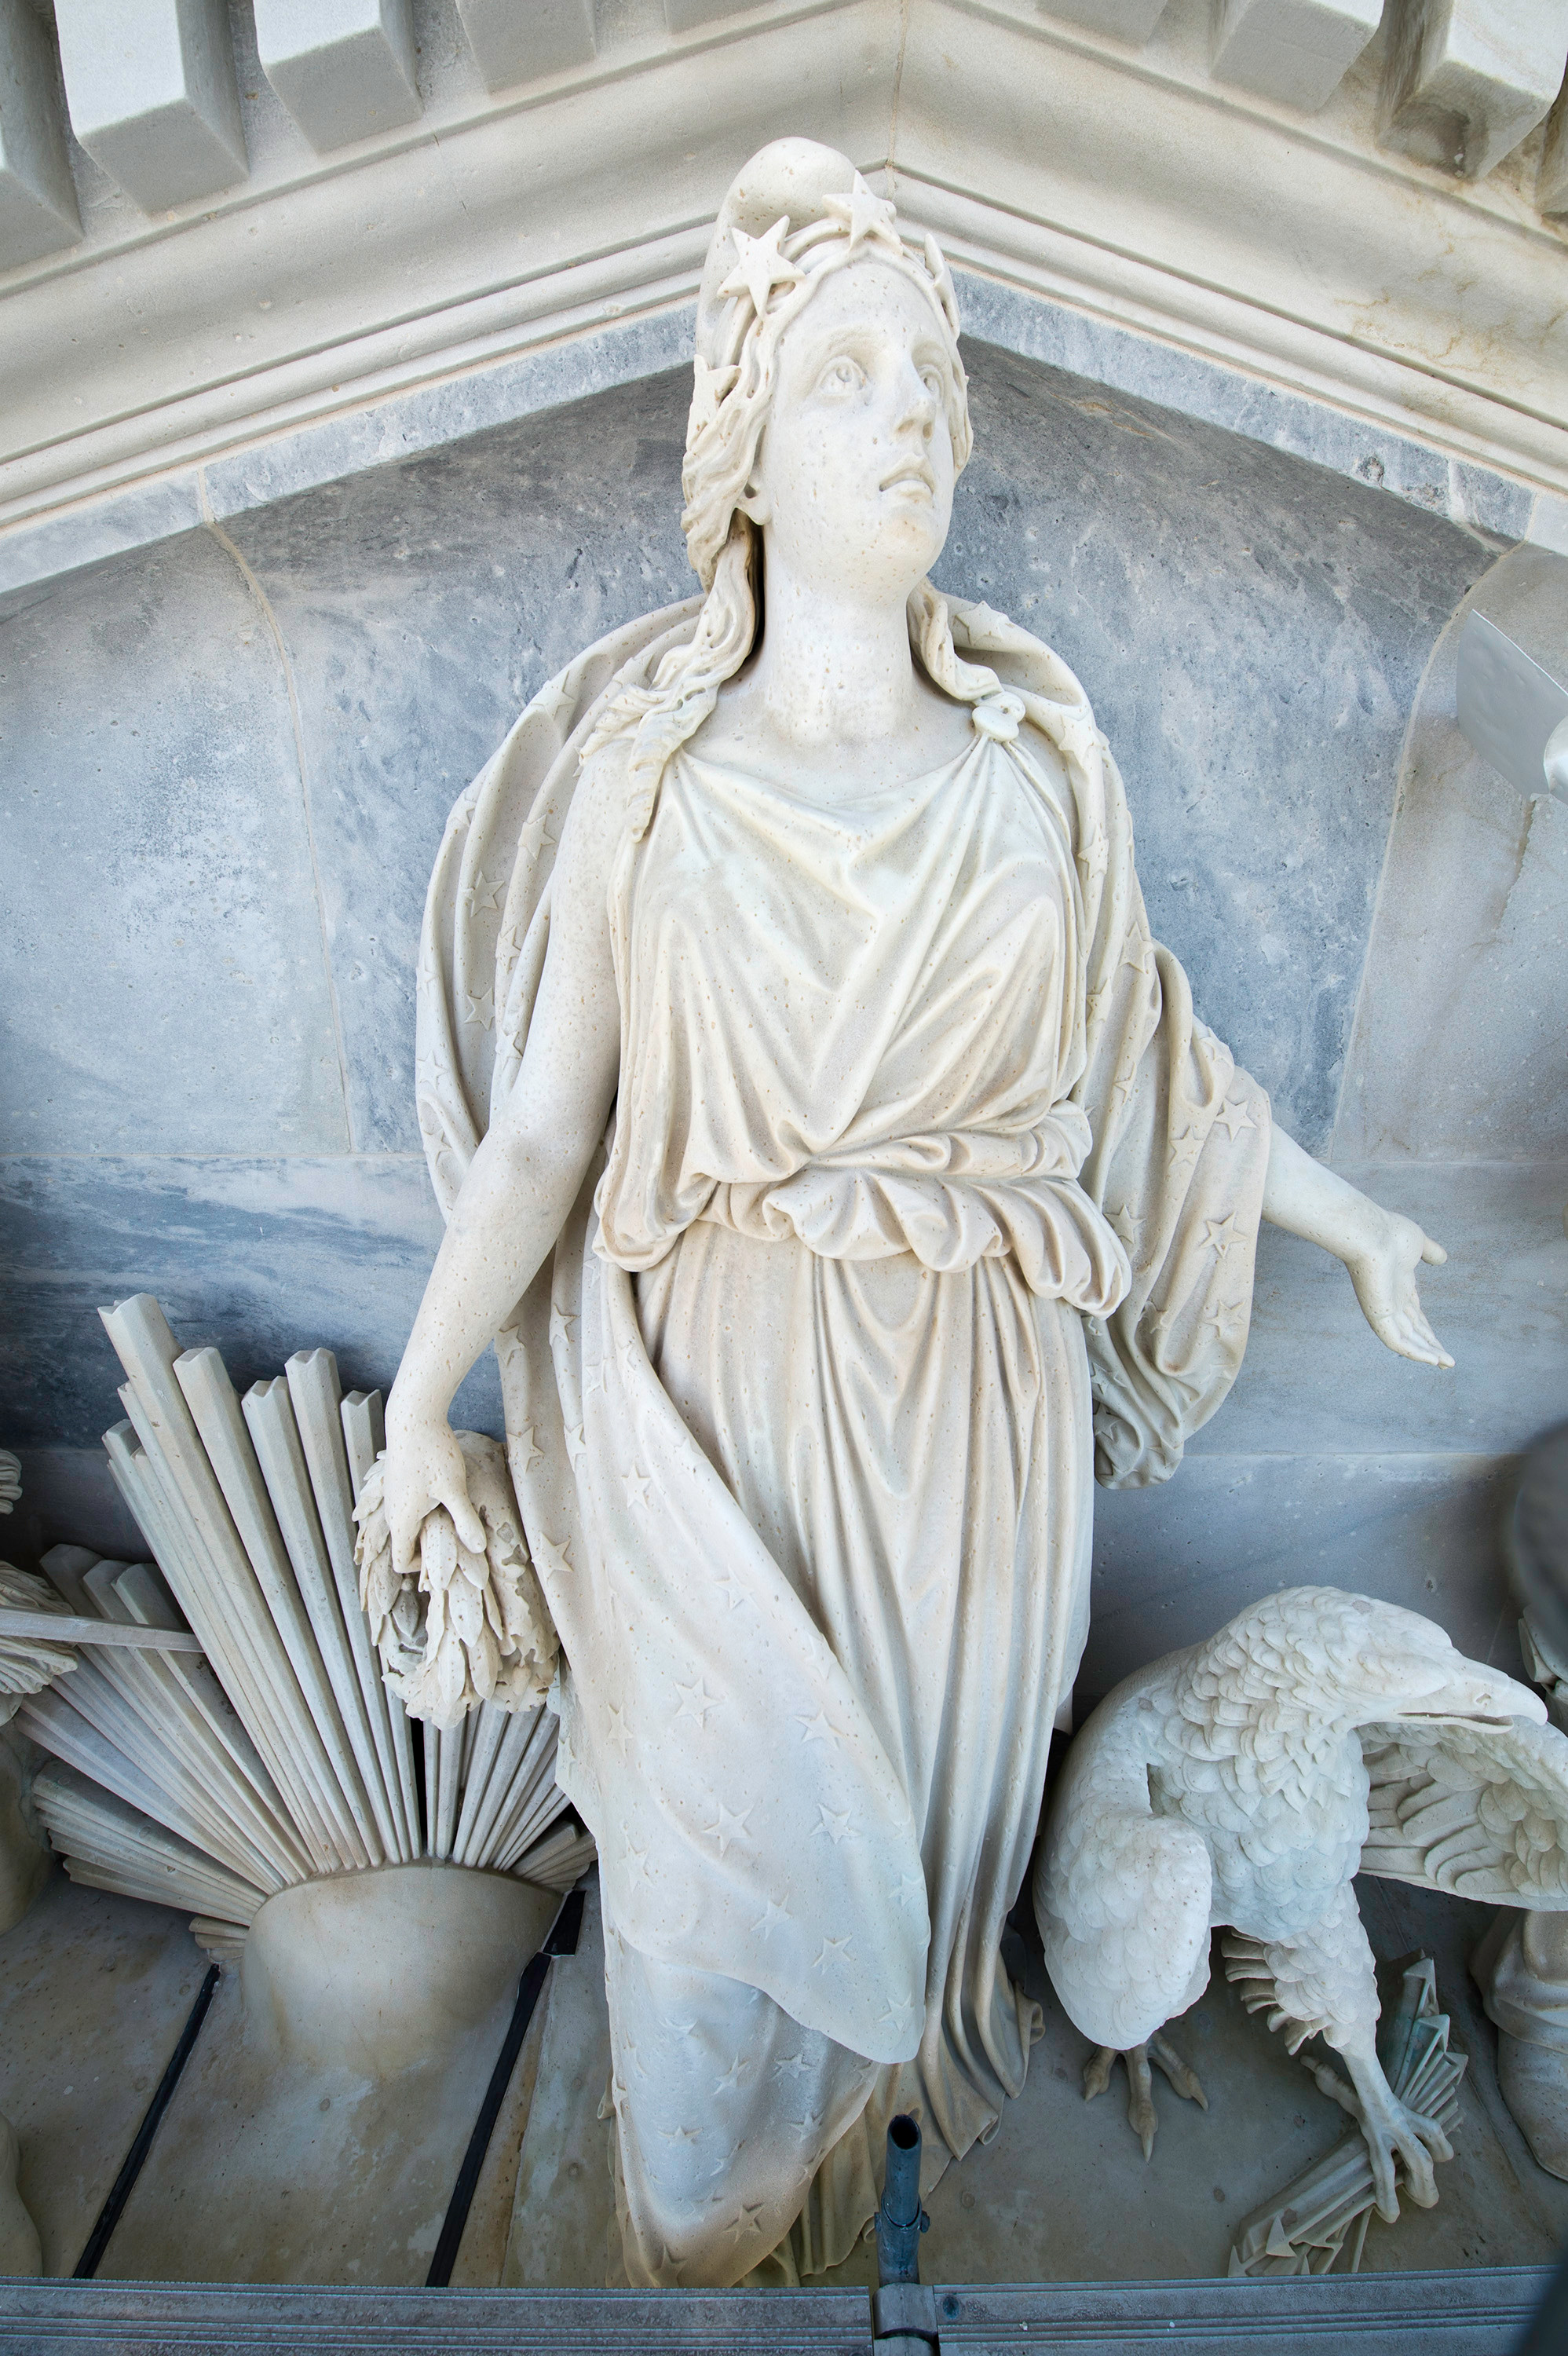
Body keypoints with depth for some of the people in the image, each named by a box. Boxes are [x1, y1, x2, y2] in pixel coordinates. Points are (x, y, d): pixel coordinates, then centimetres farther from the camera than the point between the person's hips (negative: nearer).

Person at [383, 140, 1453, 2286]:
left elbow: (1153, 1055, 10)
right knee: (727, 1828, 14)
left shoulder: (1035, 758, 2)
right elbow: (544, 1126, -5)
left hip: (972, 1403, 3)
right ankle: (719, 2226, 47)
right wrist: (419, 1404, -5)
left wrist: (1363, 1229, 15)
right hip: (723, 1400, -2)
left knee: (922, 1802, 20)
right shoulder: (644, 777, -5)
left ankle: (859, 2118, 54)